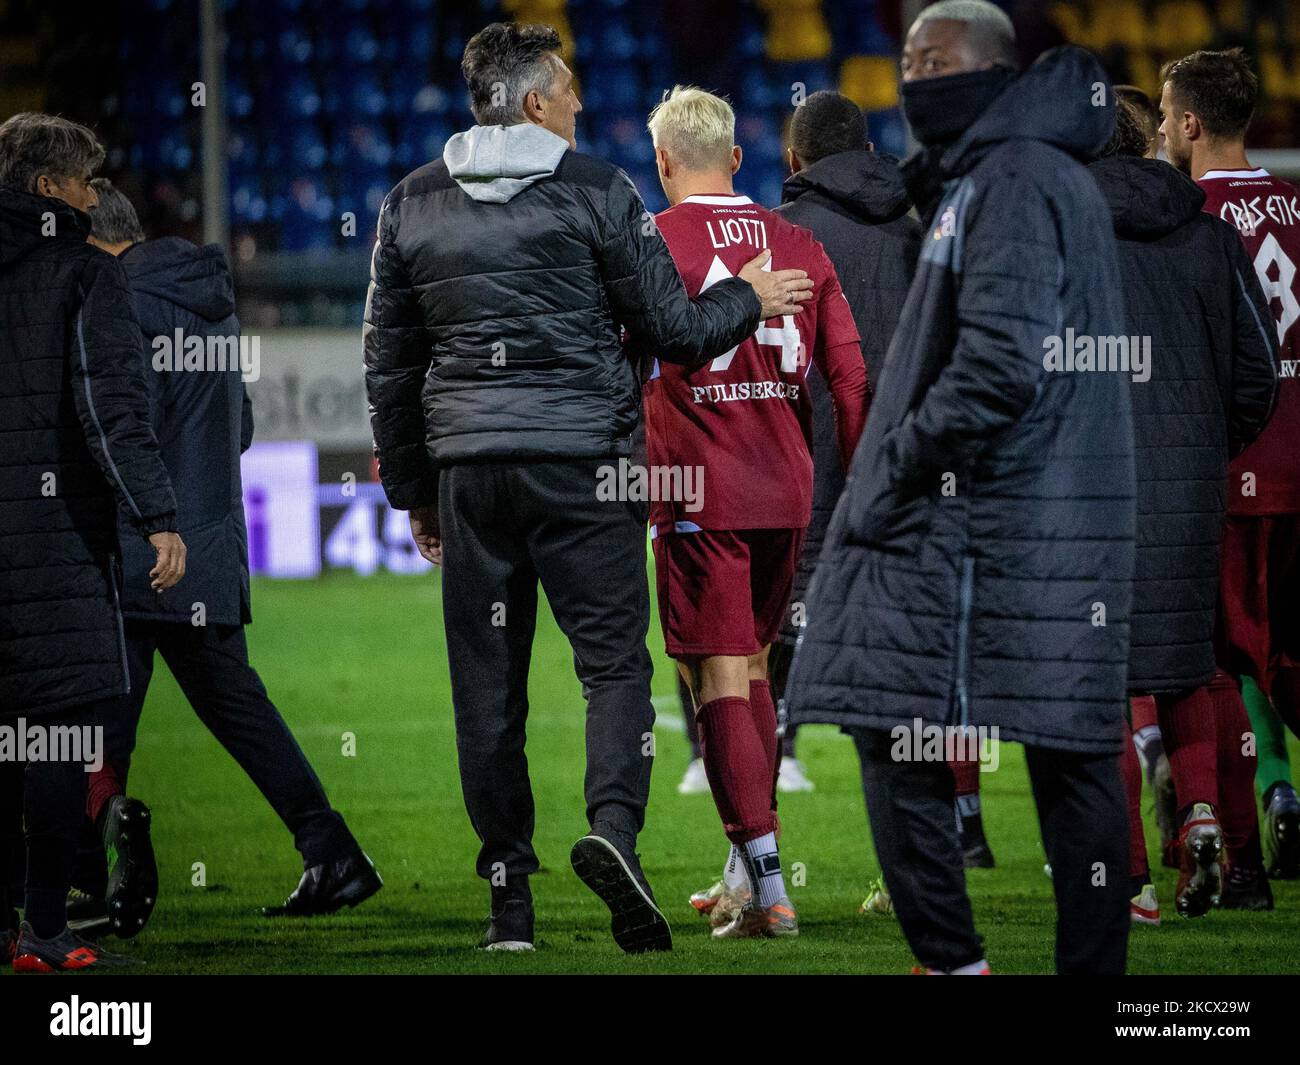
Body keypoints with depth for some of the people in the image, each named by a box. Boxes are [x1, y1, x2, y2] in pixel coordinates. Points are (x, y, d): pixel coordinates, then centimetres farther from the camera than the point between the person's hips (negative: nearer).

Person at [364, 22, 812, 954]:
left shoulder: (412, 205, 9)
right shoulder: (597, 191, -2)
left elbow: (390, 363, 13)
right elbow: (672, 328, 0)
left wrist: (413, 488, 21)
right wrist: (748, 301, 19)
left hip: (469, 465, 3)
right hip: (582, 459, -3)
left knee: (488, 682, 6)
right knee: (614, 657, 0)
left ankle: (510, 897, 6)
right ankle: (614, 824, -25)